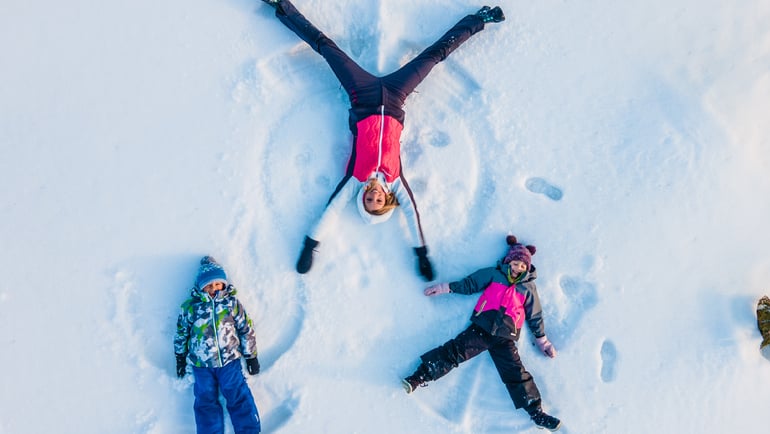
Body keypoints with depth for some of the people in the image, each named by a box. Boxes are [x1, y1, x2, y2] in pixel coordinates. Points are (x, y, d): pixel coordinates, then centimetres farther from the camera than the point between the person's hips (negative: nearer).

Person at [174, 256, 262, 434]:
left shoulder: (232, 303, 3)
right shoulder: (190, 307, 3)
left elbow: (246, 330, 8)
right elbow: (181, 333, 14)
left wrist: (251, 356, 8)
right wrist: (180, 358, 16)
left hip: (229, 359, -1)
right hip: (201, 363, 1)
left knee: (239, 396, -8)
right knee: (206, 401, -3)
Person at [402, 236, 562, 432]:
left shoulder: (528, 287, 17)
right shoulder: (494, 274, 13)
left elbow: (535, 316, 21)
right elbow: (469, 283, 12)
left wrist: (542, 341, 19)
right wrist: (445, 288, 6)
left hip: (505, 336, 1)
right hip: (483, 326, -1)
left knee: (515, 372, -6)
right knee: (456, 349, -17)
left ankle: (536, 412, -7)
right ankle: (421, 375, -23)